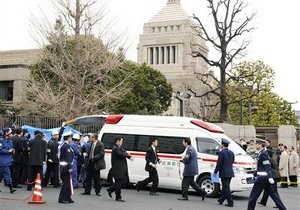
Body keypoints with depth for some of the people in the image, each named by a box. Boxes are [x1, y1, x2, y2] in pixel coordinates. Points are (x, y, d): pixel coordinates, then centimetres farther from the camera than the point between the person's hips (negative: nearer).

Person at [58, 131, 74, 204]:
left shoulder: (63, 145, 15)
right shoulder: (67, 146, -16)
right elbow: (68, 158, -19)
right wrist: (70, 168, -20)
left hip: (63, 167, 10)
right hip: (66, 167, -10)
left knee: (67, 183, 13)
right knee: (66, 183, -4)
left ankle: (68, 198, 18)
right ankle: (62, 199, -1)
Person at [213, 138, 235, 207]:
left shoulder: (222, 152, -14)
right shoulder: (231, 152, 9)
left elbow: (219, 163, -14)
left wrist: (215, 172, -5)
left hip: (224, 173, -8)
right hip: (230, 173, 8)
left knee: (226, 188, -2)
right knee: (225, 187, 18)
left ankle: (230, 202, -3)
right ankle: (221, 200, 28)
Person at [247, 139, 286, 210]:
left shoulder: (262, 154, -15)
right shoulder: (261, 153, 14)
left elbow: (267, 167, -21)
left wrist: (270, 177, -25)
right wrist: (254, 174, 27)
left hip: (262, 178, -10)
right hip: (265, 178, 10)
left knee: (253, 195, -1)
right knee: (273, 194, 12)